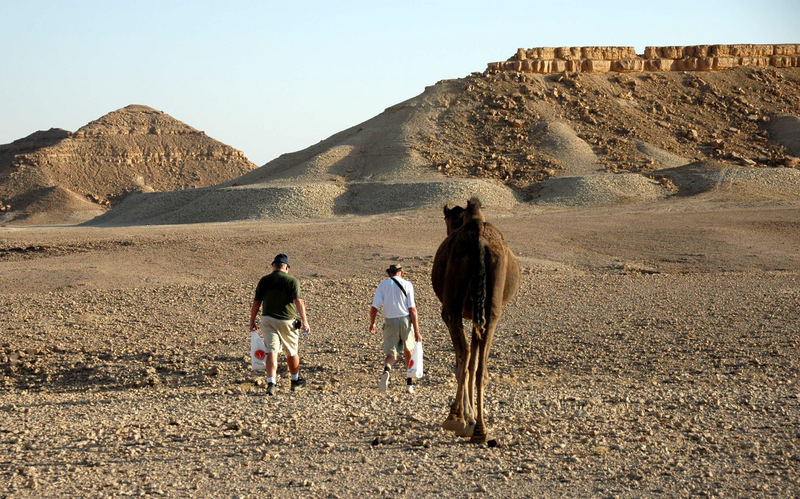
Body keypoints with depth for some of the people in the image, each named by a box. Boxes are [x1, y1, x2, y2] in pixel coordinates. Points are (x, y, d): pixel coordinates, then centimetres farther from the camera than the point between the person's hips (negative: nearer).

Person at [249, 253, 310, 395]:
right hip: (286, 321, -1)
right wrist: (304, 321, -20)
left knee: (272, 351, -5)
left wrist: (252, 321, 14)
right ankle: (296, 381, 34)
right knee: (291, 352, 16)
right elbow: (298, 301, -15)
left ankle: (271, 383, -22)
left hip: (267, 319, 1)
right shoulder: (292, 280, -4)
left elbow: (256, 303, 4)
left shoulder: (264, 280, 4)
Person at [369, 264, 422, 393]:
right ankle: (409, 384, 23)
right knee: (409, 353, 21)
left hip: (390, 322, 0)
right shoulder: (407, 285, -1)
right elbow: (412, 309, -7)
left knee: (391, 355, 5)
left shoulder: (383, 284, 4)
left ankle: (386, 371, -29)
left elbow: (374, 308, -2)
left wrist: (372, 324, 16)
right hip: (406, 320, 0)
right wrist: (417, 332, -7)